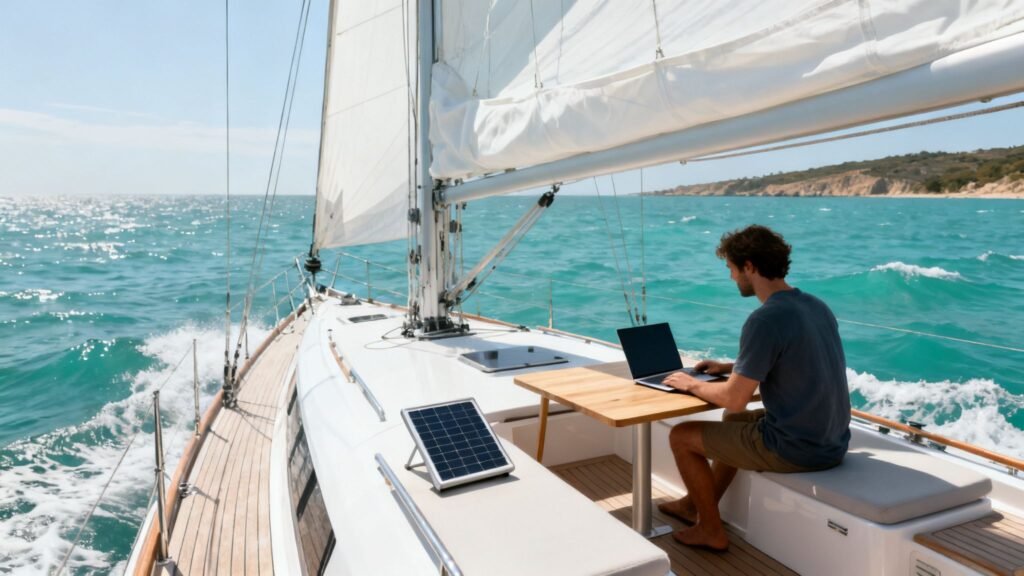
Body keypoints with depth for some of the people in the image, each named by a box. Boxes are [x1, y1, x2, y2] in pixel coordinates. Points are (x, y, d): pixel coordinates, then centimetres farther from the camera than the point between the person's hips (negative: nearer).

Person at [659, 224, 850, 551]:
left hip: (795, 450, -9)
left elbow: (734, 400, -21)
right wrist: (732, 368, 16)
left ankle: (711, 530, 21)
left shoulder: (765, 321, -23)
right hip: (833, 443, 9)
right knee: (733, 421, 31)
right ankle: (698, 505, 42)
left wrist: (691, 384, -3)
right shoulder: (817, 307, 4)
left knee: (681, 436, 5)